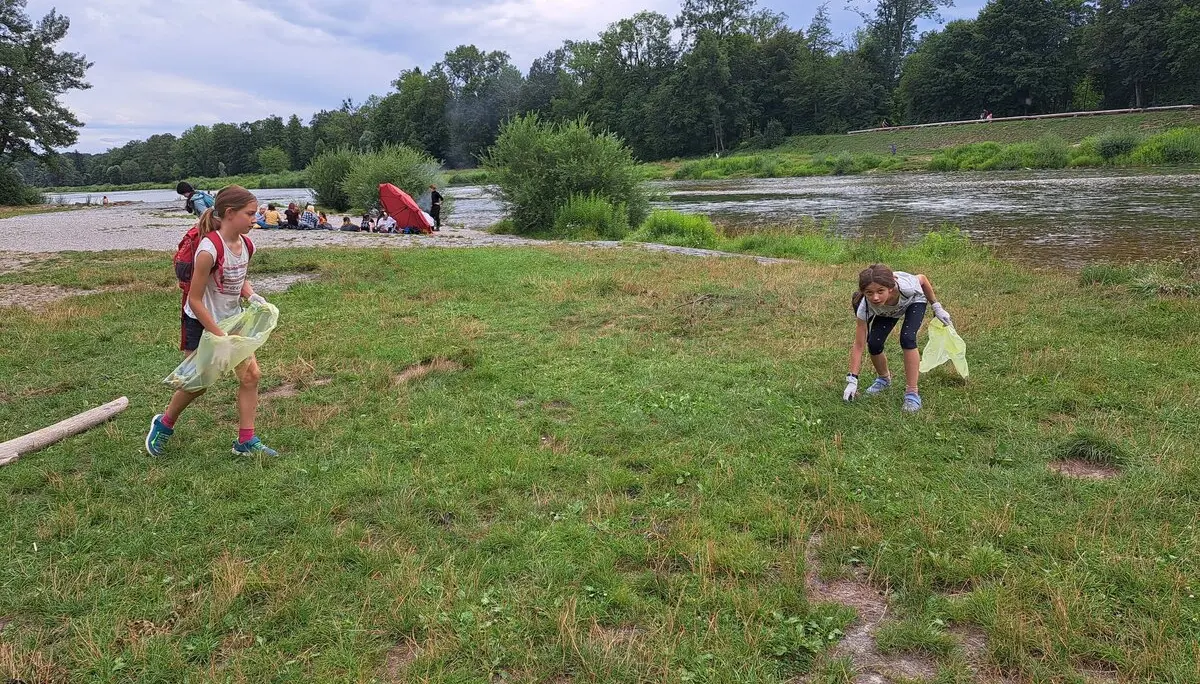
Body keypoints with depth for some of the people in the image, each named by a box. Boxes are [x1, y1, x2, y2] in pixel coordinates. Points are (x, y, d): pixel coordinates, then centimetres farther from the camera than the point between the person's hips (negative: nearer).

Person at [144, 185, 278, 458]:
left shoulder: (245, 245, -5)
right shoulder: (209, 250, -28)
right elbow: (194, 300, -23)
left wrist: (251, 295, -7)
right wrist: (220, 336, -23)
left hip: (231, 320, 6)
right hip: (201, 323, -6)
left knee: (251, 374, -2)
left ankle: (246, 441, 9)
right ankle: (164, 424, 36)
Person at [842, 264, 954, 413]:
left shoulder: (905, 286, -44)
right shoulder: (864, 307, -38)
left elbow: (922, 279, -17)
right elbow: (859, 346, -30)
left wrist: (937, 307, -10)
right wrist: (852, 381, -32)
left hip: (914, 300, -2)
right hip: (886, 311, 2)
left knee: (907, 339, -26)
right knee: (873, 344, -15)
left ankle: (912, 392, -14)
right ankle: (884, 378, 18)